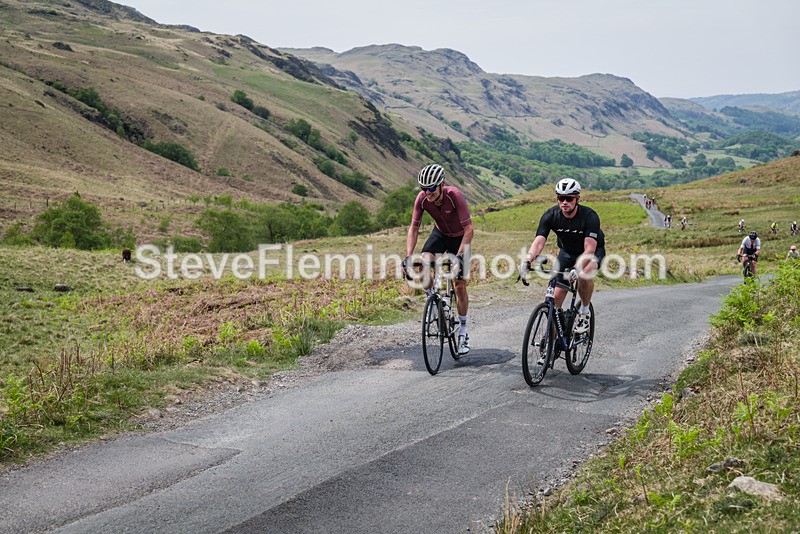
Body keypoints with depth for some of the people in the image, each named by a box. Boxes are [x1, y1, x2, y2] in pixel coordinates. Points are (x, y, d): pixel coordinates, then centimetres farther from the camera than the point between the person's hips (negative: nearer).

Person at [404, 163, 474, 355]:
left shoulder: (454, 196, -34)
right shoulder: (422, 199, -24)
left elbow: (469, 229, -33)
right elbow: (413, 228, -17)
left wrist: (460, 256, -42)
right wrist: (408, 257, -28)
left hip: (460, 237, -3)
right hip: (440, 234, 3)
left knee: (460, 285, -4)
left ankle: (463, 331, 11)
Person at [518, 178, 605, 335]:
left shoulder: (590, 216, -31)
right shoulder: (551, 215, -22)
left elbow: (589, 247, -39)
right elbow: (539, 241, -32)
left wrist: (579, 268, -57)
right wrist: (527, 261, -50)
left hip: (594, 250, -3)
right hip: (567, 251, 3)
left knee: (584, 275, -35)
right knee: (557, 295, -10)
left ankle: (584, 311, -9)